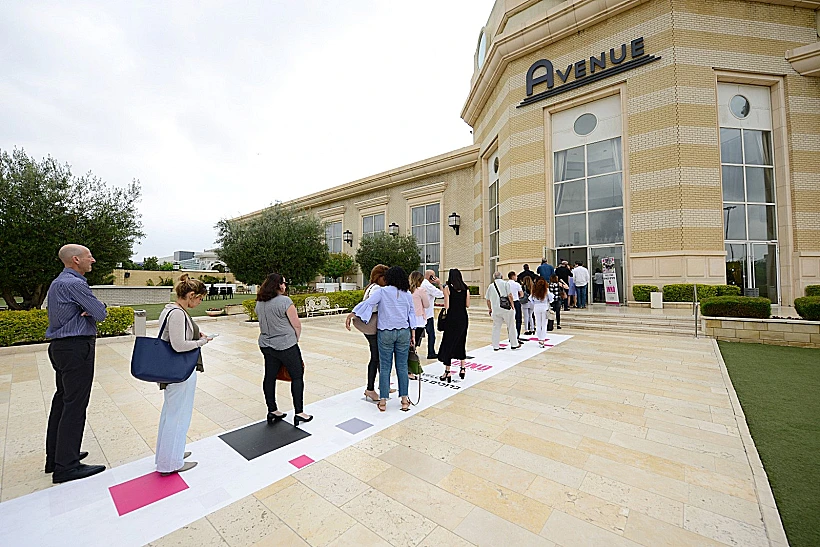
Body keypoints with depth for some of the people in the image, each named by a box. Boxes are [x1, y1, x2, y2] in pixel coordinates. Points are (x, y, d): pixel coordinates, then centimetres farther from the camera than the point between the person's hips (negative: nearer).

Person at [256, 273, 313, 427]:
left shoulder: (259, 303, 5)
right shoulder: (284, 301, -18)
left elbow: (263, 323, 13)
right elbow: (297, 325, -15)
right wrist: (296, 339, 3)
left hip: (266, 345, 7)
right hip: (286, 346, -7)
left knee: (270, 377, 14)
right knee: (297, 376, 5)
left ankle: (272, 411, 26)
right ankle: (299, 413, 10)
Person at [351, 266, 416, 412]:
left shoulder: (382, 291, -7)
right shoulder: (407, 294, 4)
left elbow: (368, 303, -15)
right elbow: (412, 315, 7)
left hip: (385, 333, -2)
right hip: (403, 332, 3)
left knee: (385, 367, 6)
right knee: (402, 366, 10)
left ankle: (383, 401, 13)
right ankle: (404, 400, 16)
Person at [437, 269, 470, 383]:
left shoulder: (448, 288, -7)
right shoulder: (465, 288, 5)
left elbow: (446, 306, -12)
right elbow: (467, 305, 6)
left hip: (452, 317, -5)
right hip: (463, 317, 5)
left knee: (448, 342, 3)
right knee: (461, 342, 17)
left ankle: (447, 371, 6)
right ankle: (462, 368, 21)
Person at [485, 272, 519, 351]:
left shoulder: (490, 286, 10)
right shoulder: (505, 283, -1)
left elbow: (488, 300, 13)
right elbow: (510, 296, -9)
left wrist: (490, 309, 24)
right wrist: (512, 306, -1)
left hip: (495, 310, 3)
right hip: (506, 309, -3)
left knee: (496, 327, 9)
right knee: (511, 326, 10)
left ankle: (495, 346, 10)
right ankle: (514, 344, 19)